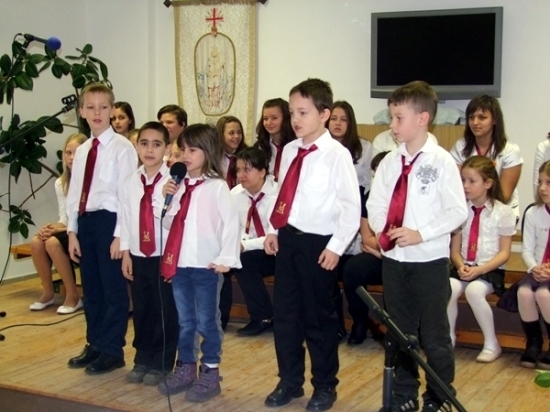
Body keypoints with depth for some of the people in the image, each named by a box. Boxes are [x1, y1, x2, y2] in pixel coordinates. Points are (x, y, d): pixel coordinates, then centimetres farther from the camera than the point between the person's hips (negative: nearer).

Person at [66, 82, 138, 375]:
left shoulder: (122, 147, -8)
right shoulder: (82, 150, 13)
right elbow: (74, 193, 15)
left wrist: (120, 234, -15)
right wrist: (73, 230, 9)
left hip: (109, 221, -7)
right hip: (85, 221, 7)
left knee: (113, 288, 2)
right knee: (91, 288, 15)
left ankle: (112, 350, 13)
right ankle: (95, 345, 28)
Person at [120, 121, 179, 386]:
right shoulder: (131, 181, 5)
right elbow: (125, 218, 6)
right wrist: (125, 252, 4)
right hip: (138, 256, 5)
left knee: (165, 311, 5)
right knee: (141, 310, 14)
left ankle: (161, 363, 19)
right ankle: (143, 360, 27)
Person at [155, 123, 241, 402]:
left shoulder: (216, 186, -9)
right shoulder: (179, 185, 11)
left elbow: (231, 222, -14)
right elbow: (169, 223, 14)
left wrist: (226, 258, -17)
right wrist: (164, 198, -1)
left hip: (206, 264, -6)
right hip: (179, 263, 6)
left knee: (206, 322, 4)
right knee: (184, 321, 16)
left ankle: (210, 374, 14)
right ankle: (185, 370, 27)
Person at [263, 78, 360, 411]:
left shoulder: (337, 154, -14)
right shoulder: (290, 151, 7)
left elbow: (351, 206, -14)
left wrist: (336, 247, -15)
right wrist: (274, 230, 8)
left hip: (318, 243, -6)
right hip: (288, 238, 6)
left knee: (319, 318, 7)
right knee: (284, 314, 13)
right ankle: (290, 382, 30)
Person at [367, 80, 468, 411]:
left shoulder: (441, 162, -11)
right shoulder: (390, 161, 3)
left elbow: (458, 211, -12)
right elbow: (375, 204, 8)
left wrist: (420, 234, -19)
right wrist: (384, 230, -11)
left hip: (429, 260, -5)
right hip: (393, 258, 5)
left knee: (434, 334, 7)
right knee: (398, 332, 15)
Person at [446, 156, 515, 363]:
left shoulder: (503, 212, -3)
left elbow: (504, 253, -4)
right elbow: (455, 248, 8)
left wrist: (480, 269, -17)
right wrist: (461, 266, -13)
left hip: (490, 270, -3)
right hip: (464, 268, 3)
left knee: (474, 290, -33)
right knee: (448, 289, -28)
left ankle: (491, 344, -13)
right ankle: (449, 337, -4)